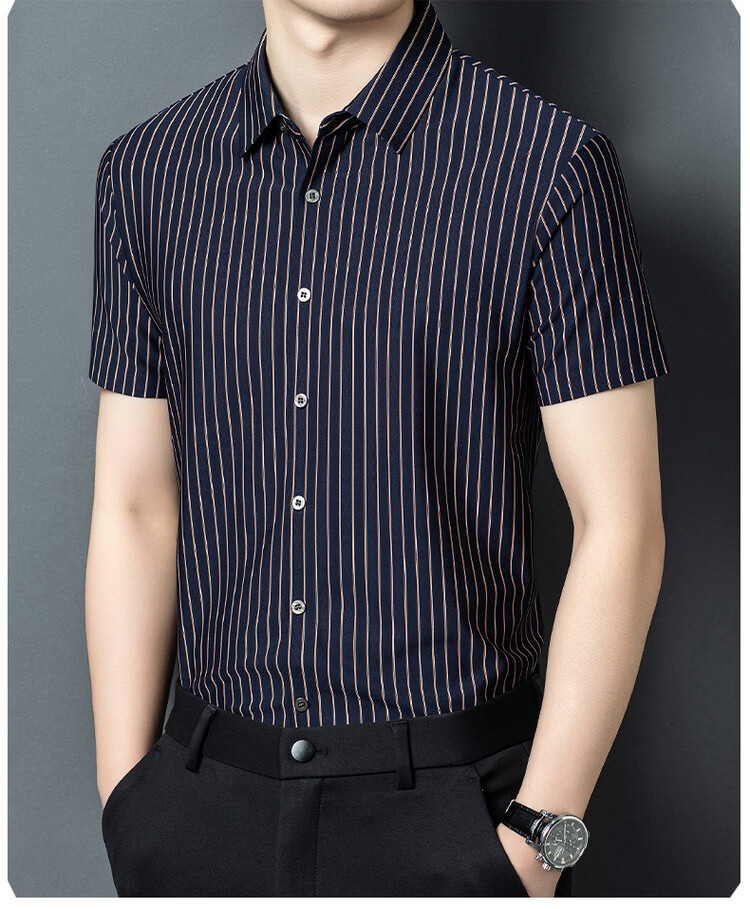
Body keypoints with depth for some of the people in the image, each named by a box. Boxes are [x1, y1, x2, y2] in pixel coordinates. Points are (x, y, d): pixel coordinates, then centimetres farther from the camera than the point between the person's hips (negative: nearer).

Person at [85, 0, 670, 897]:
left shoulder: (552, 165, -10)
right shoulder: (147, 172, 2)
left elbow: (619, 526, -10)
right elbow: (131, 510, 3)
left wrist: (538, 843, -12)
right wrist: (124, 808, 2)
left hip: (448, 794, -3)